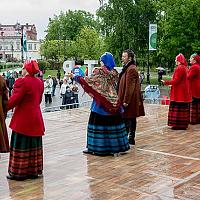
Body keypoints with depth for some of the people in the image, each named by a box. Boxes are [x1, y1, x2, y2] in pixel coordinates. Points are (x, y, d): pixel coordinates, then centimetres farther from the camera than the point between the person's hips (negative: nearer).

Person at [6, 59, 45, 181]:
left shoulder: (22, 82, -17)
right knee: (34, 145, 14)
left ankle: (19, 172, 8)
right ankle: (34, 171, 21)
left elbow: (14, 101, -17)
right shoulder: (40, 82, 6)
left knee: (21, 146, 2)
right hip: (36, 119, 7)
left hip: (23, 120, -7)